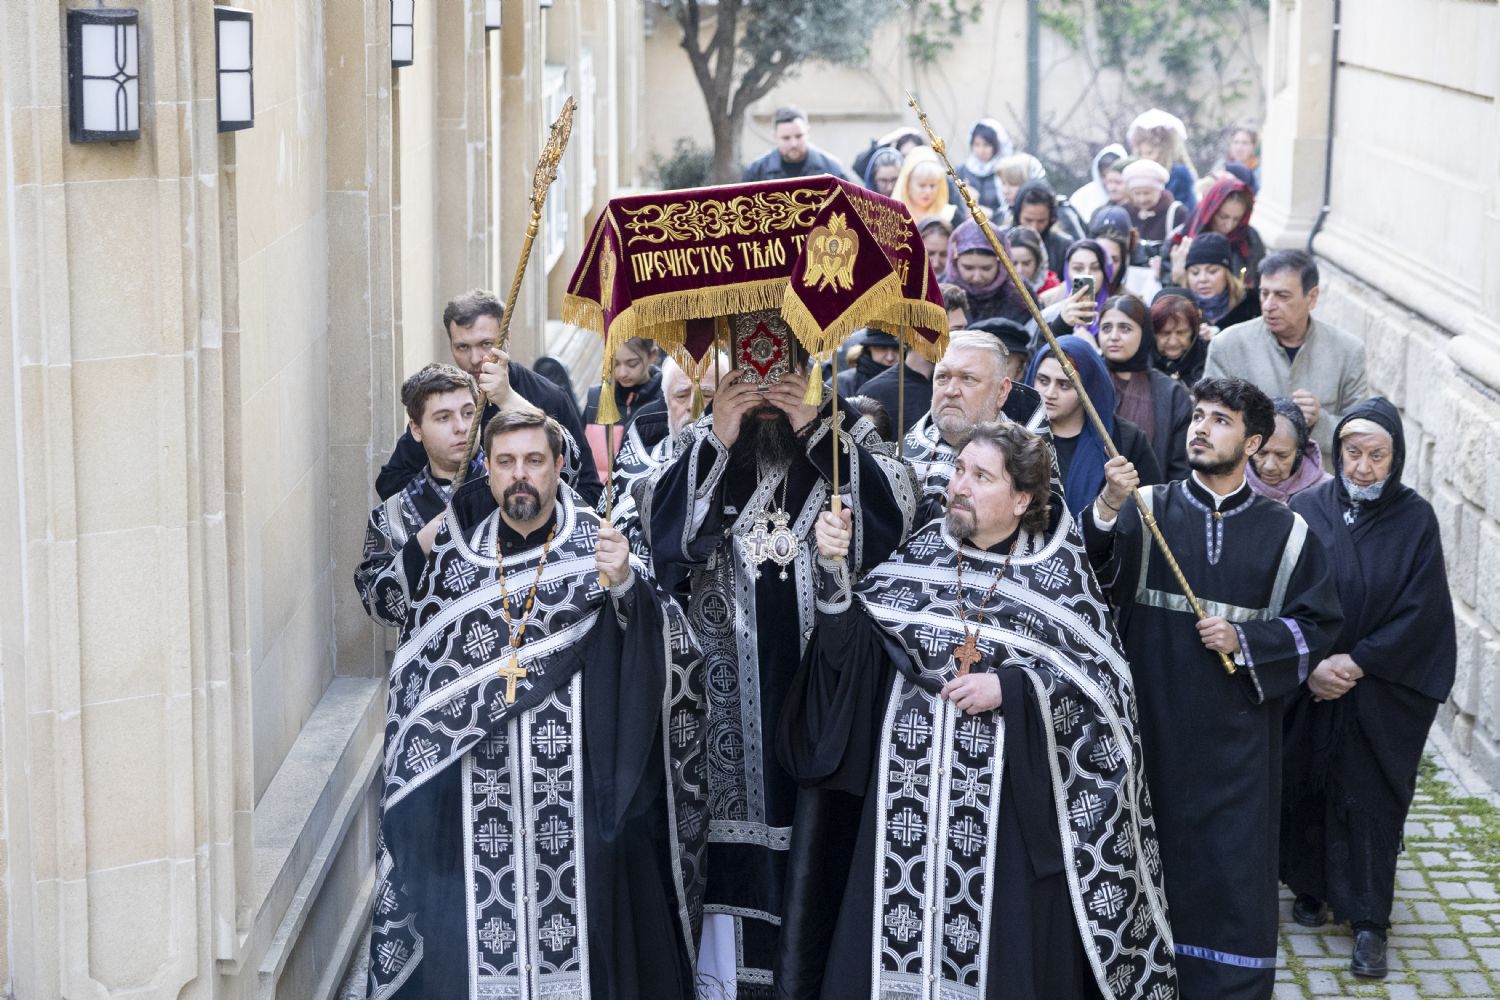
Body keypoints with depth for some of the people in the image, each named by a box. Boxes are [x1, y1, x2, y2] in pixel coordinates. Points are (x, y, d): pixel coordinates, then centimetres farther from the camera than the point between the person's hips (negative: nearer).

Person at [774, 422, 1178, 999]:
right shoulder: (923, 551, 5)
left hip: (1007, 793, -3)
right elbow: (851, 644, 0)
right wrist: (834, 570, -15)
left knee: (1001, 941, 3)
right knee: (899, 935, 5)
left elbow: (1101, 679, -5)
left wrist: (1008, 686, -16)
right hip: (912, 784, 3)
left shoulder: (1060, 568, -3)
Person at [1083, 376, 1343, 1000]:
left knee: (1232, 862, 1)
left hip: (1235, 733, 0)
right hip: (1152, 724, 0)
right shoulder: (1144, 511, 2)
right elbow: (1089, 575, -15)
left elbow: (1318, 623, 5)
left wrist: (1245, 640, -11)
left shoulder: (1285, 533, 4)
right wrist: (1107, 510, -33)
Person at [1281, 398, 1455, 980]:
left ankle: (1369, 921, 8)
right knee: (1305, 789, 10)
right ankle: (1312, 888, 30)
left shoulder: (1415, 519, -6)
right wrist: (1310, 665, -15)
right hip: (1306, 687, 1)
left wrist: (1355, 663, -14)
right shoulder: (1307, 510, -3)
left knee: (1369, 801, 1)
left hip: (1383, 695, -1)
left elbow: (1420, 611, -9)